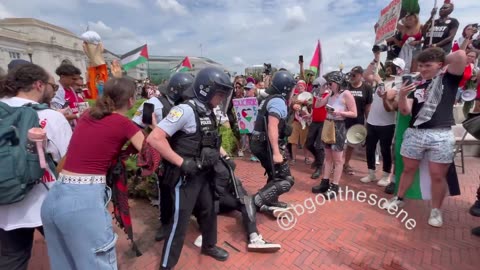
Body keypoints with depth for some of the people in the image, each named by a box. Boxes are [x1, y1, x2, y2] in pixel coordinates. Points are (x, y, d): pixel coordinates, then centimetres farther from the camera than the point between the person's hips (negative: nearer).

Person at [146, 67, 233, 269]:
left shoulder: (208, 112, 5)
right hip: (185, 176, -8)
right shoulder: (185, 110, -21)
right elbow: (154, 138, -26)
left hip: (203, 174, 8)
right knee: (180, 221, 5)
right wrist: (182, 162, -25)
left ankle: (209, 246, 46)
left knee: (209, 210, 21)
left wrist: (222, 154, 9)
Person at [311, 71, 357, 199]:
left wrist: (339, 112, -23)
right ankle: (325, 183, 21)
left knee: (337, 159, 2)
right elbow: (317, 105, 12)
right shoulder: (331, 95, 11)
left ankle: (334, 187, 9)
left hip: (339, 127, -7)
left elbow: (354, 113, -10)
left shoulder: (346, 94, -8)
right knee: (328, 157, 12)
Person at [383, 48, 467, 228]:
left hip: (441, 136, -3)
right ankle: (399, 199, 29)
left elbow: (461, 55, -14)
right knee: (408, 169, 13)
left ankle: (436, 211, 20)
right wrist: (402, 96, -16)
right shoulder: (416, 86, 11)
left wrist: (443, 61, 5)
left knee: (438, 176, 3)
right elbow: (405, 111, 1)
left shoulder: (448, 79, 4)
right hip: (414, 133, 3)